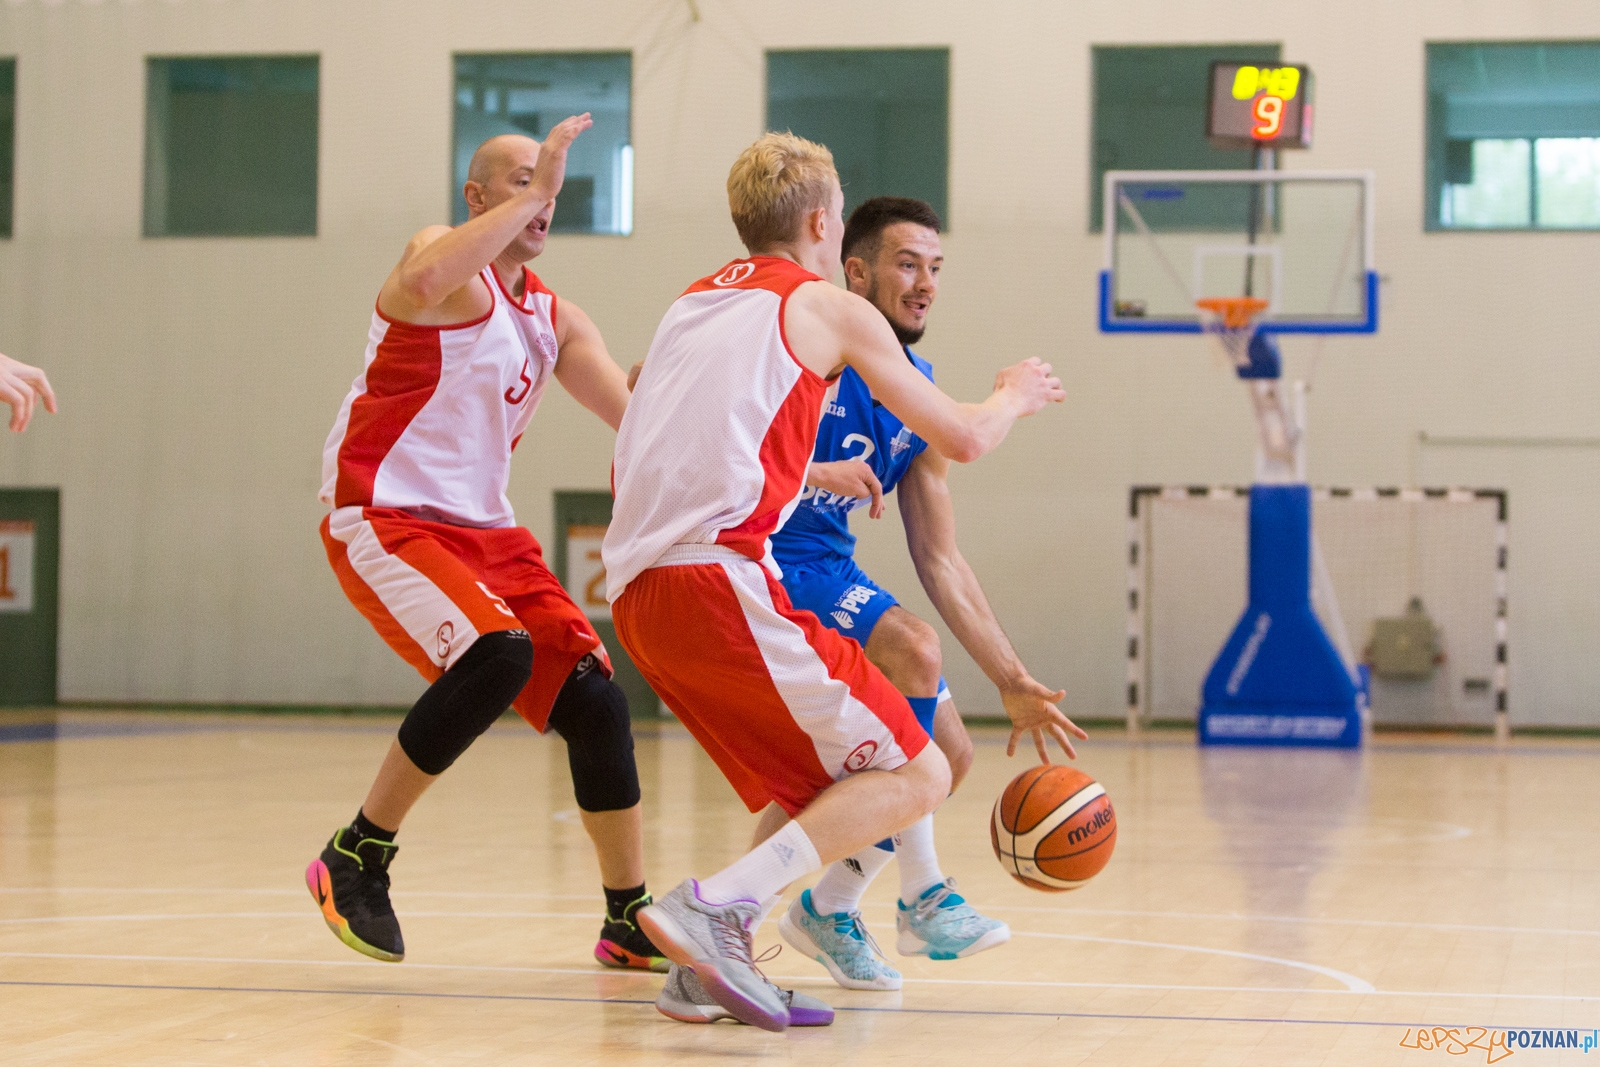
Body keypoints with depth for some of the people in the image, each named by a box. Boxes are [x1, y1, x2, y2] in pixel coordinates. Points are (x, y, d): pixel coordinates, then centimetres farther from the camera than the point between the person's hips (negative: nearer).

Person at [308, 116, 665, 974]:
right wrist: (536, 190, -30)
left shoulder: (556, 321, 14)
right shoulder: (446, 262, -8)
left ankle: (630, 922, 14)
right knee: (497, 653, -30)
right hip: (382, 520, -8)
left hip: (484, 530, 8)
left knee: (595, 701, 0)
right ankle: (355, 857, -15)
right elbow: (424, 281, -35)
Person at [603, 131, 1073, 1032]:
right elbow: (964, 438, 12)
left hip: (637, 592, 8)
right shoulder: (831, 308, 7)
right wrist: (1015, 396, 34)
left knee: (820, 781, 21)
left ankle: (708, 971, 6)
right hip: (723, 575, -8)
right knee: (915, 775, -3)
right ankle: (713, 909, -19)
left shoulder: (693, 305, 26)